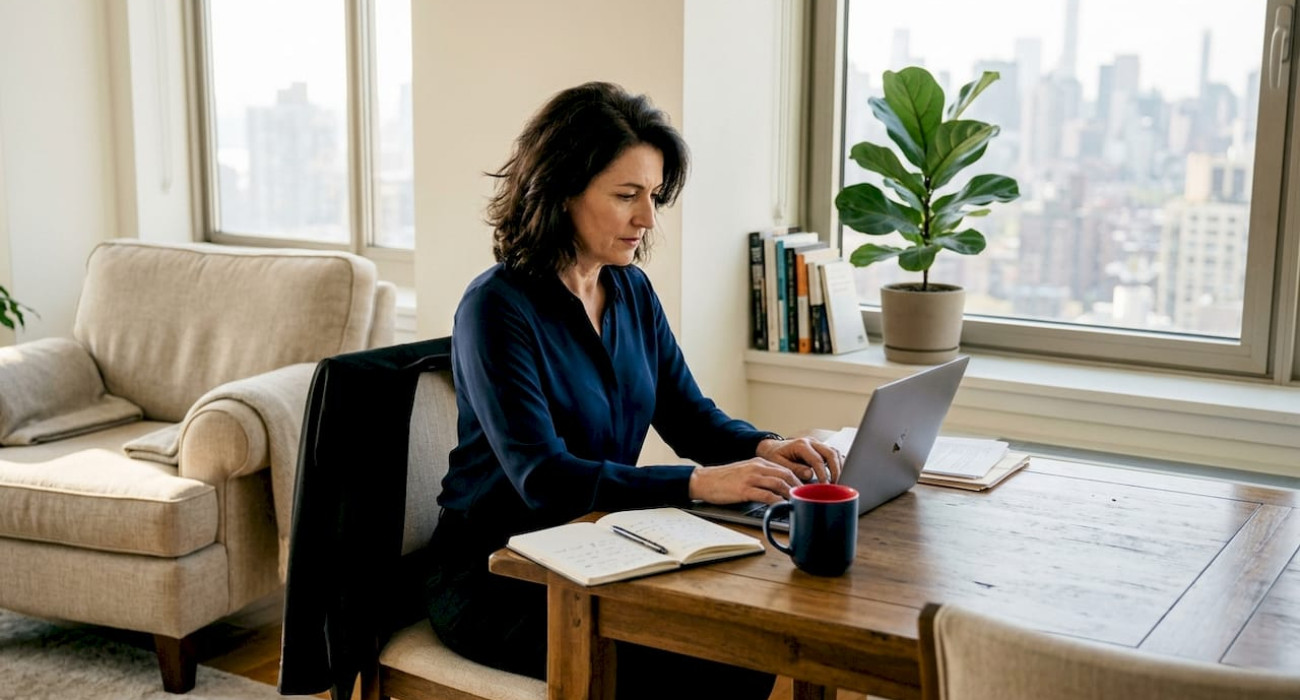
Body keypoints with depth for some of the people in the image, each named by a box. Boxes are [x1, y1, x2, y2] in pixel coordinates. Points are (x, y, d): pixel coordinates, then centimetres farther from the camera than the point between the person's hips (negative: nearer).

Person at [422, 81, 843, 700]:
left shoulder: (632, 290, 5)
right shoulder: (497, 307, -18)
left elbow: (689, 415, 9)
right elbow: (544, 479, -26)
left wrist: (762, 447, -14)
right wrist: (699, 484, -34)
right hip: (493, 576, -6)